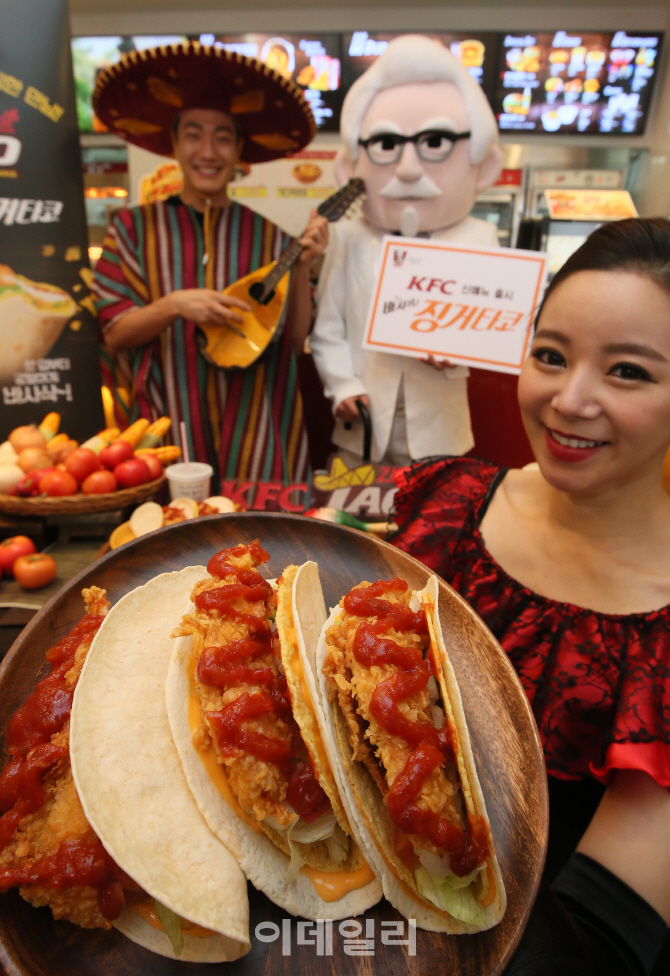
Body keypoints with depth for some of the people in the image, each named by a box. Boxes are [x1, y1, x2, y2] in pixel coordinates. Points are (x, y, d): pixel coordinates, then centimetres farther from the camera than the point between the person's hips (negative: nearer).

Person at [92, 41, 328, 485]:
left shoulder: (268, 237, 1)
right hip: (168, 434, 0)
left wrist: (301, 267, -13)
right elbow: (114, 333, -3)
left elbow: (294, 341, -1)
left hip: (255, 432, 1)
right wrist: (174, 305, -19)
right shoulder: (133, 228, 1)